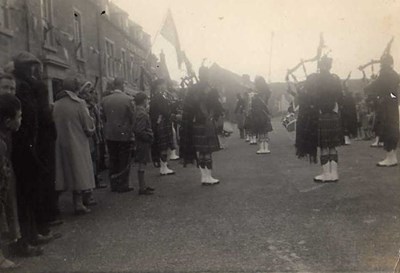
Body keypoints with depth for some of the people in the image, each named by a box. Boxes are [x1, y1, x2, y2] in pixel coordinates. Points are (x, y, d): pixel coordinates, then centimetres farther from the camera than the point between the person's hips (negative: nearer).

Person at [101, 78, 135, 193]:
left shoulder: (105, 100, 0)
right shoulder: (128, 99, -12)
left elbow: (103, 117, 5)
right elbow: (132, 118, -9)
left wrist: (107, 129, 16)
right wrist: (132, 132, 4)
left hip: (109, 135, 4)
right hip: (124, 134, -4)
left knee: (113, 161, 14)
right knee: (124, 162, 6)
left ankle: (114, 185, 21)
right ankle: (123, 186, 11)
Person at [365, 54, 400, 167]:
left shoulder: (384, 74, -14)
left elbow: (374, 87, -13)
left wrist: (366, 88, 6)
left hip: (386, 107, -9)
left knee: (386, 131, -5)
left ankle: (390, 158, -2)